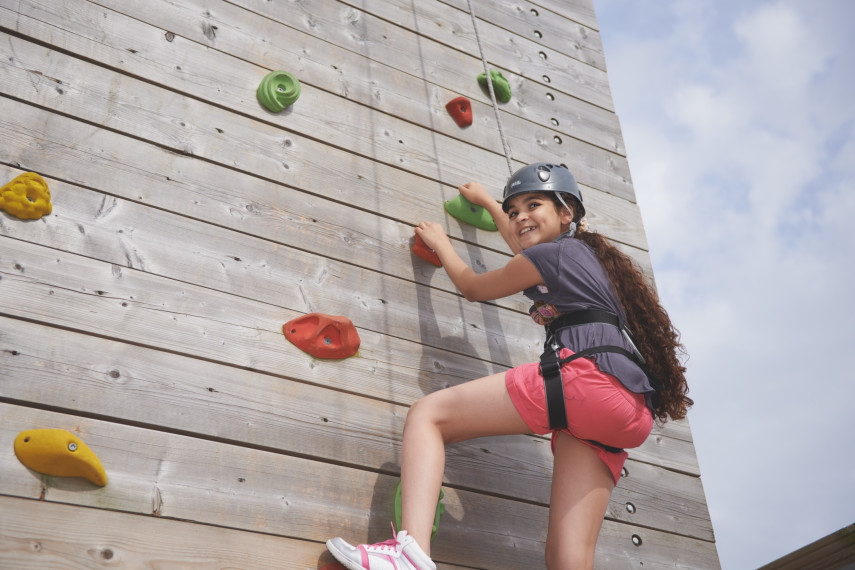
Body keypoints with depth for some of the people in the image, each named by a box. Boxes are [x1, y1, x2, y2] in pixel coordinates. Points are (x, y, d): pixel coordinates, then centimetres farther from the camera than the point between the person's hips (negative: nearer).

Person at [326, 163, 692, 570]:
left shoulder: (554, 252, 8)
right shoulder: (582, 251, 33)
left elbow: (472, 287, 22)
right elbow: (525, 249, 57)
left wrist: (440, 242, 40)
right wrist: (487, 202, 70)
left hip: (590, 374, -9)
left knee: (428, 414, -8)